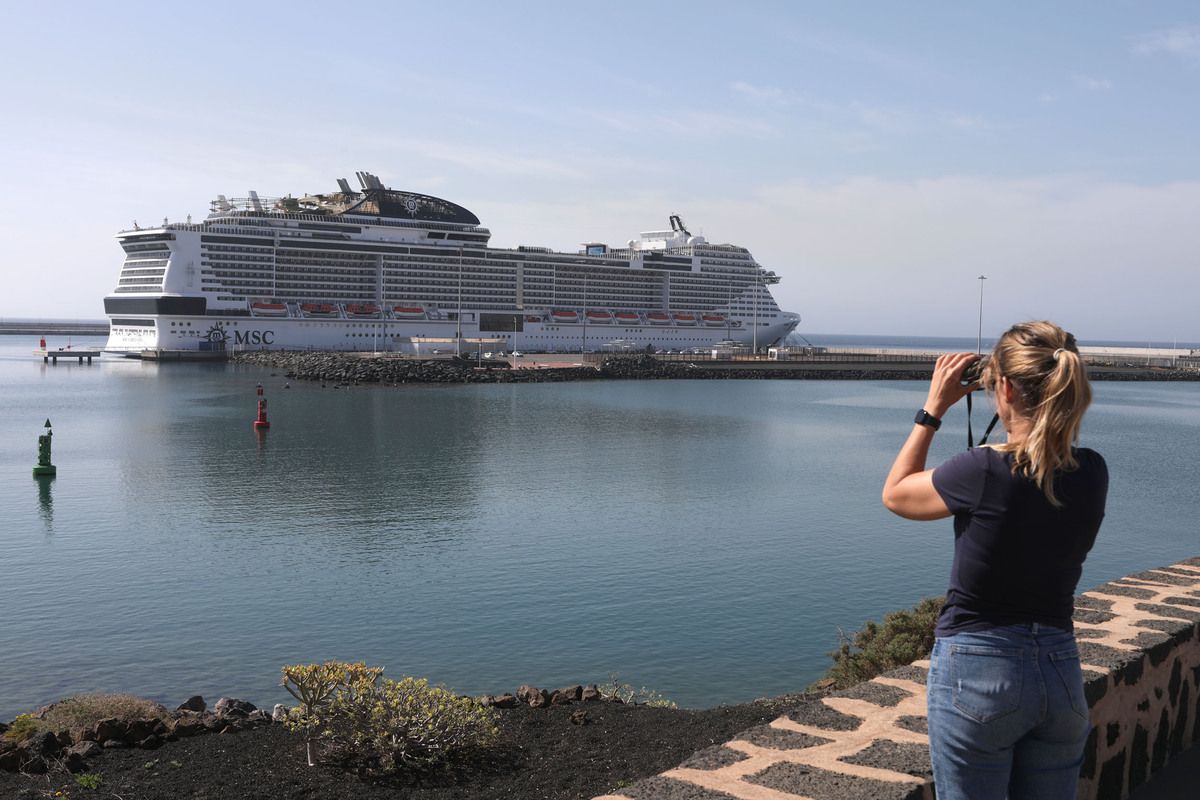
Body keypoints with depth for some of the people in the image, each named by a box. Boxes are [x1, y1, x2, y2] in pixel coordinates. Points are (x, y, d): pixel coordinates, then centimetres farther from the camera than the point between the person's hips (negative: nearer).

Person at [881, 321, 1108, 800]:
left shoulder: (983, 471, -19)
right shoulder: (1092, 473, -4)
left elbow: (895, 494, -1)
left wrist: (933, 409, 2)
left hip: (977, 671, -5)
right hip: (1060, 669, 5)